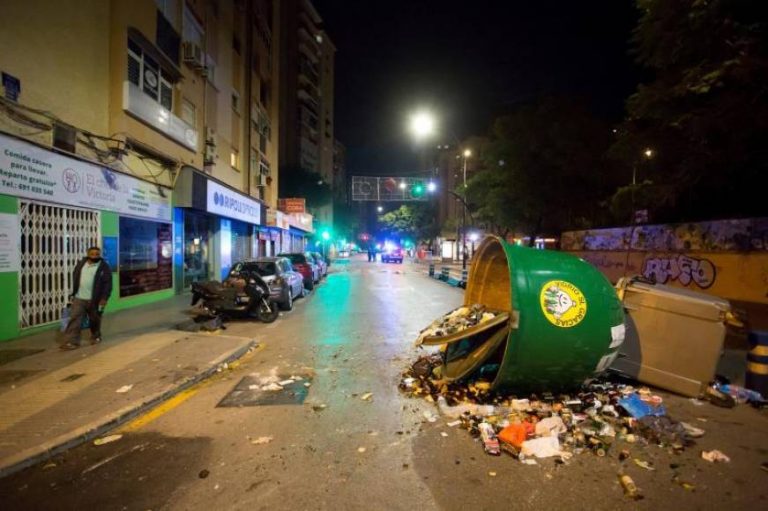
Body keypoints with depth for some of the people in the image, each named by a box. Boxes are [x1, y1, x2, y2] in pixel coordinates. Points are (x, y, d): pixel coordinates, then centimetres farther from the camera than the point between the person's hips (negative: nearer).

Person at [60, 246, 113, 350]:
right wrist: (72, 294, 14)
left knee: (95, 320, 11)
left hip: (94, 299, -4)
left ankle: (96, 337, 31)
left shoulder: (104, 267, -6)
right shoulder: (81, 264, 9)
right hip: (79, 298, 4)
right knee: (75, 319, -3)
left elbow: (108, 284, -11)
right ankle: (72, 341, -1)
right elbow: (75, 279, 17)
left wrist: (104, 298, -17)